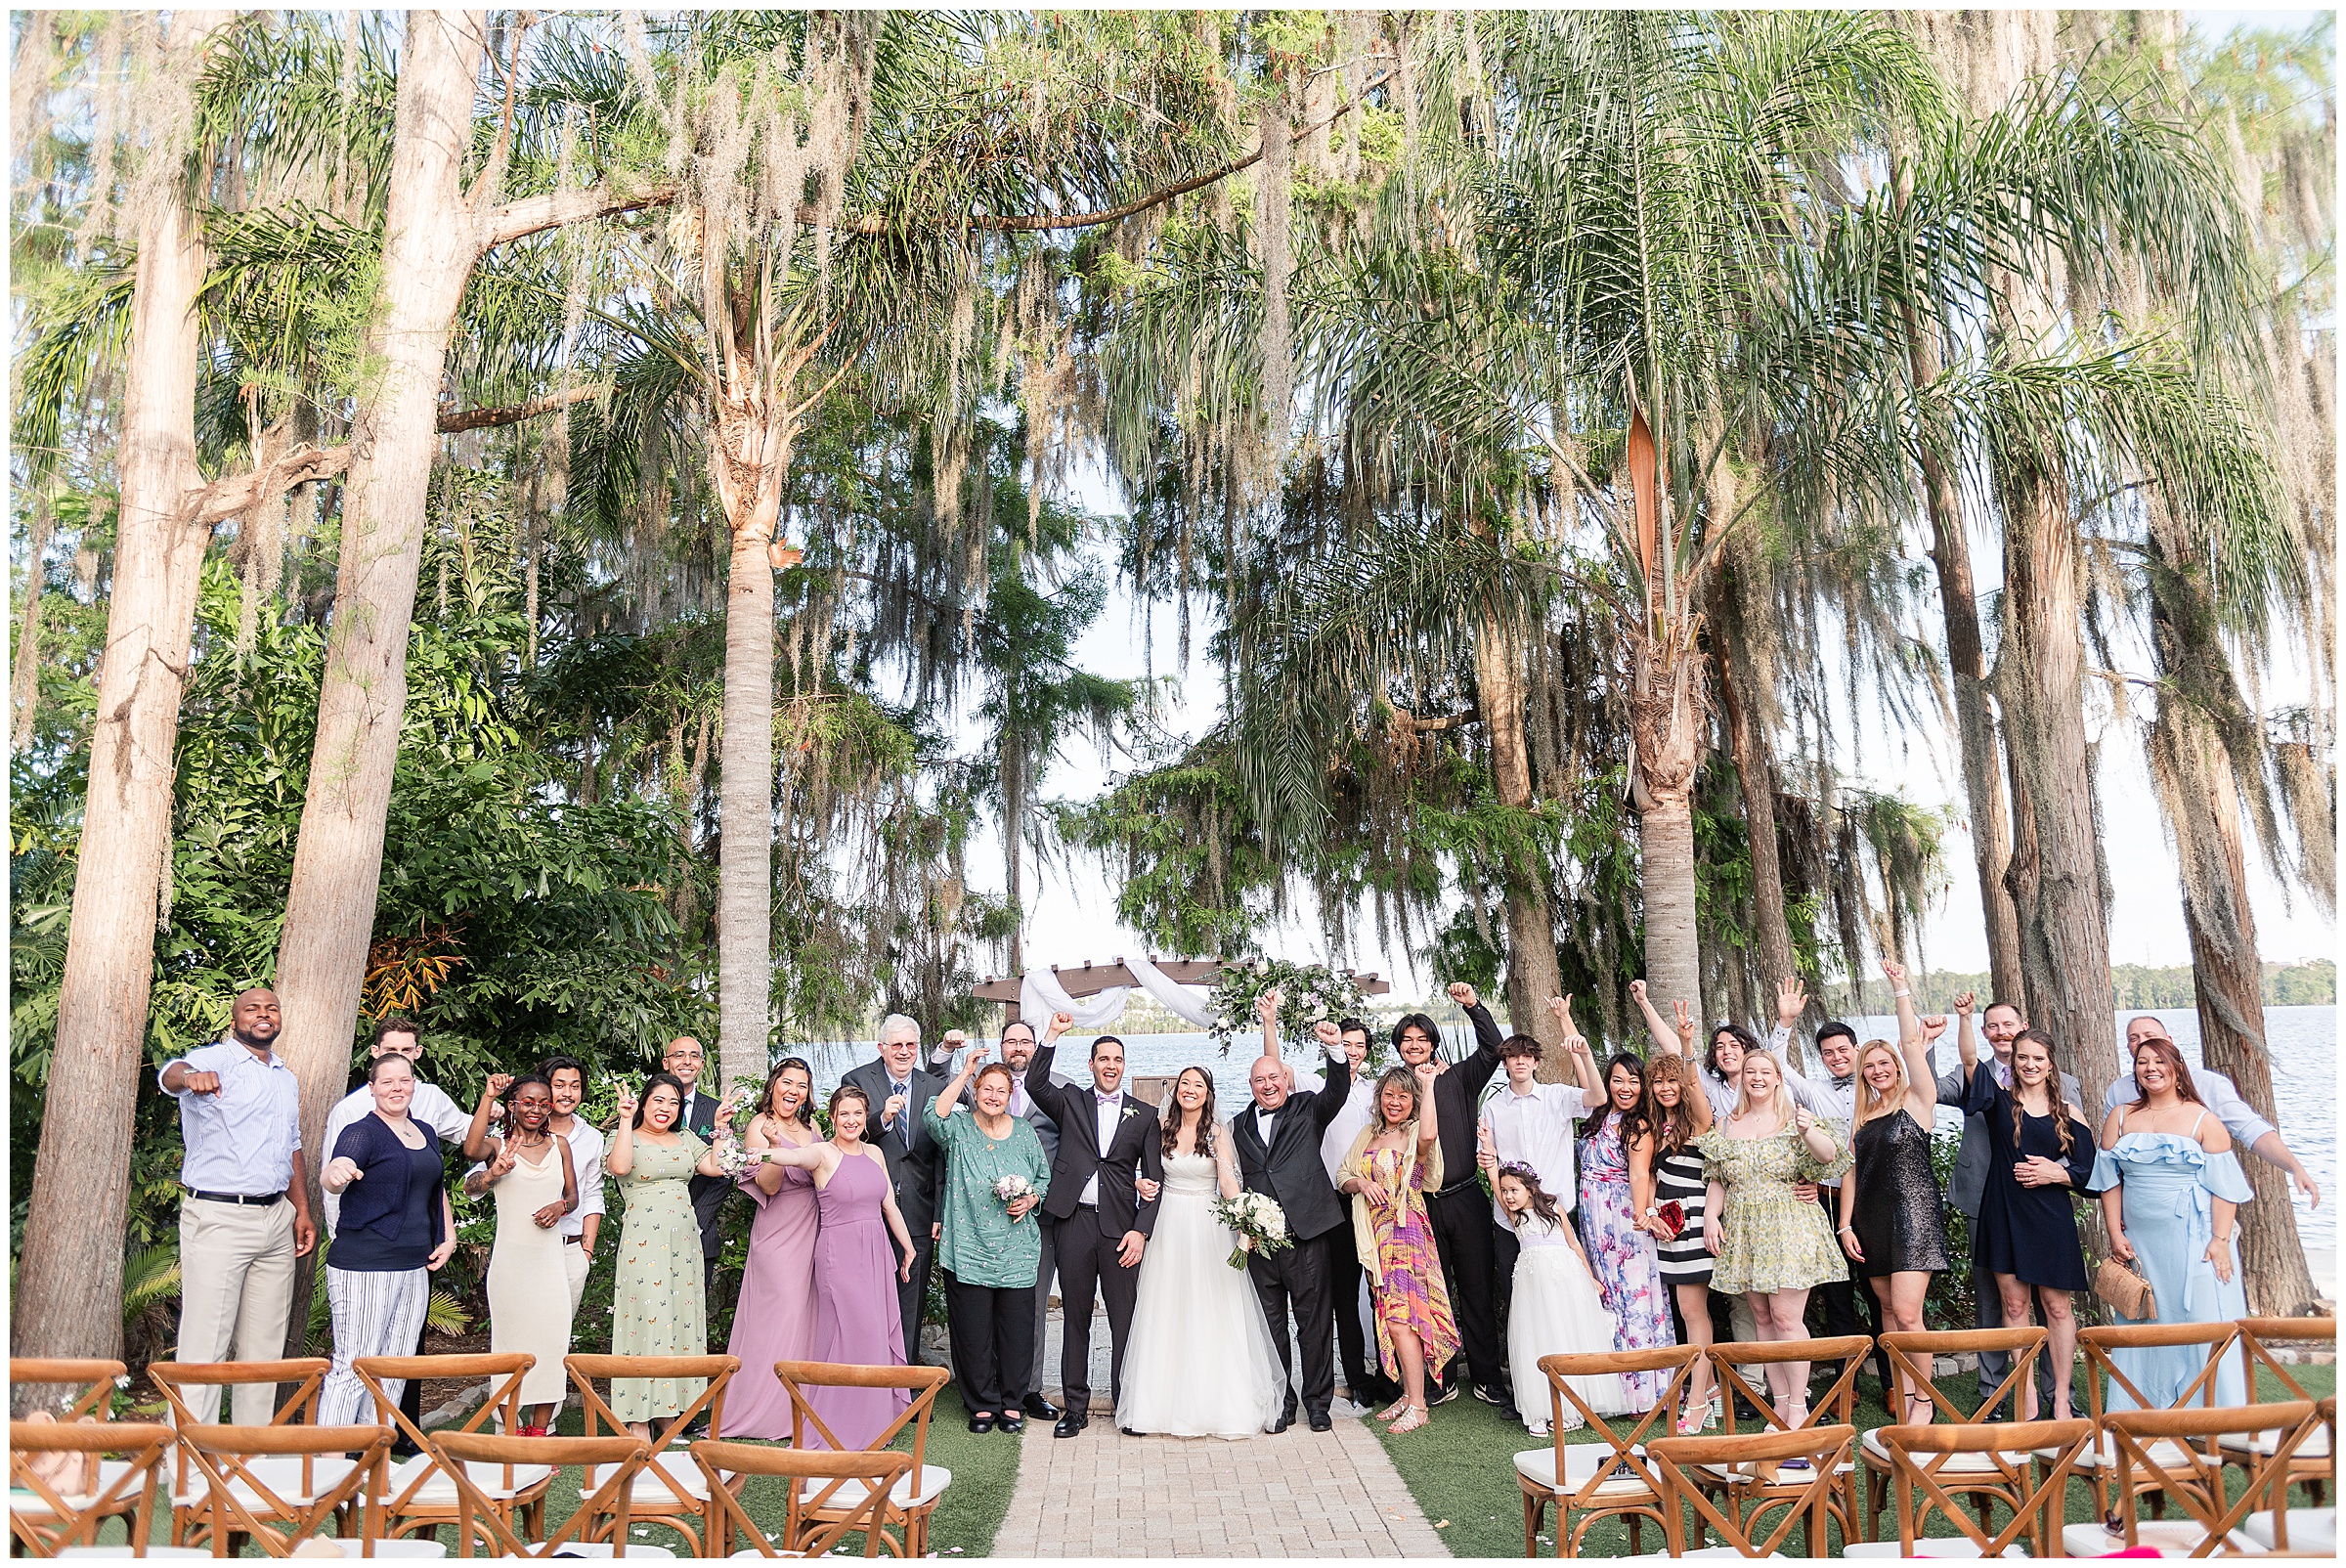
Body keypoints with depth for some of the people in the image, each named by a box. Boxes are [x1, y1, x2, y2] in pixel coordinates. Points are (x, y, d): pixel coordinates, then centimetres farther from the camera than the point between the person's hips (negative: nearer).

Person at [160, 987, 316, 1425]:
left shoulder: (286, 1076, 16)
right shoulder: (215, 1060, -6)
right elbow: (171, 1073, -30)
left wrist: (302, 1210, 12)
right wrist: (189, 1077, -55)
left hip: (277, 1219, 7)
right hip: (219, 1219, -7)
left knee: (264, 1345, 11)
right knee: (205, 1346, -6)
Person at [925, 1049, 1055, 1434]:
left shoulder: (1024, 1132, 8)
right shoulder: (959, 1127, 0)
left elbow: (1045, 1178, 15)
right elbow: (935, 1117, -23)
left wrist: (1030, 1200, -5)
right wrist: (965, 1072, -22)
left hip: (1017, 1253, 2)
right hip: (968, 1249, -2)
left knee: (1016, 1329, 5)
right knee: (973, 1330, 4)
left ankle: (1011, 1402, 22)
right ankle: (982, 1404, 20)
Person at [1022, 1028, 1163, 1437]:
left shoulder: (1145, 1115, 9)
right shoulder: (1071, 1101, 10)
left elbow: (1154, 1178, 6)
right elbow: (1035, 1083, -8)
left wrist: (1141, 1230, -5)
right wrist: (1053, 1036, -15)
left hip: (1121, 1226, 0)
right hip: (1074, 1223, 0)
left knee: (1125, 1319, 3)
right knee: (1075, 1318, 7)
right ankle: (1075, 1407, 17)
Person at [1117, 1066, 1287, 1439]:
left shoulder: (1218, 1133, -2)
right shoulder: (1162, 1128, 5)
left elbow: (1228, 1181, -13)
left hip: (1208, 1228, -2)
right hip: (1168, 1228, 2)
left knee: (1211, 1315, -1)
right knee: (1166, 1315, 4)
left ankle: (1214, 1403, 8)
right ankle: (1165, 1402, 12)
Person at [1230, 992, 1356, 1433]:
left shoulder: (1308, 1112, 6)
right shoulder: (1239, 1125, 13)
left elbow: (1338, 1090, -11)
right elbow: (1235, 1179, 16)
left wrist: (1335, 1049, -28)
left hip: (1307, 1232, -2)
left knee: (1315, 1320, 4)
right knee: (1270, 1323, 8)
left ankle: (1318, 1401, 16)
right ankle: (1280, 1403, 19)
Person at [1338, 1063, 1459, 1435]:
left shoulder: (1415, 1134, -5)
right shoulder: (1369, 1135, 14)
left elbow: (1429, 1134, -31)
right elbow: (1344, 1177, 16)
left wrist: (1428, 1086, -25)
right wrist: (1362, 1183, -7)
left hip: (1406, 1230, -7)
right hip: (1374, 1234, 7)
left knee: (1400, 1316, -11)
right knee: (1391, 1316, 10)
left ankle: (1417, 1405, -6)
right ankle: (1408, 1393, 20)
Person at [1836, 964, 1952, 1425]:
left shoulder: (1918, 1100, 0)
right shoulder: (1862, 1114, 14)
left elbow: (1911, 1045, -12)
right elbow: (1851, 1169, 12)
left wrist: (1901, 988, -11)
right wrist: (1845, 1225, 6)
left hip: (1914, 1213, -6)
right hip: (1871, 1218, 6)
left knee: (1906, 1313, -11)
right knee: (1888, 1310, 9)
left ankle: (1923, 1399, 1)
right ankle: (1903, 1391, 18)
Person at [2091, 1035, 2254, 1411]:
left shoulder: (2204, 1120, -2)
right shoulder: (2120, 1118, 7)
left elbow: (2224, 1186, -6)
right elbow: (2110, 1180, 7)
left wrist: (2220, 1240, -14)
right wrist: (2115, 1235, 1)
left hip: (2195, 1239, -3)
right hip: (2140, 1242, 3)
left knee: (2204, 1320, -3)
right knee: (2145, 1321, 9)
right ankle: (2145, 1406, 19)